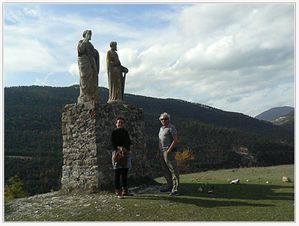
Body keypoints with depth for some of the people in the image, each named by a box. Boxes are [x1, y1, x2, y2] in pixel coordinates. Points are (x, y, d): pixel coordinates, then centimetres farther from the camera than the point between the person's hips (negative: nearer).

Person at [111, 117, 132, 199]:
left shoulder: (125, 132, 15)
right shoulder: (114, 132, -2)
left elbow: (129, 142, 17)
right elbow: (113, 143, -9)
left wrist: (129, 147, -2)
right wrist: (118, 148, -23)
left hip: (126, 153, 6)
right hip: (117, 154, -6)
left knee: (125, 173, 12)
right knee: (117, 174, -5)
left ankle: (125, 191, 20)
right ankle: (118, 192, -2)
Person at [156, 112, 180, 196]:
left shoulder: (171, 128, -8)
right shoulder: (161, 128, 18)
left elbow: (175, 140, -15)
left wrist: (168, 151, -19)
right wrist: (158, 151, 16)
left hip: (169, 151, -9)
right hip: (162, 151, 9)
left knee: (173, 170, -6)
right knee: (165, 170, 13)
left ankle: (175, 189, -5)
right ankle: (169, 186, 24)